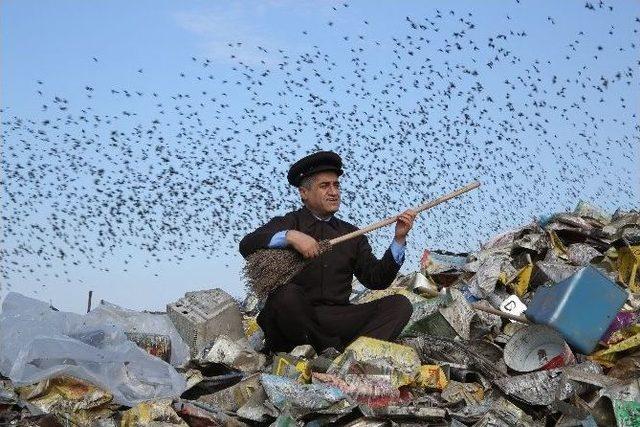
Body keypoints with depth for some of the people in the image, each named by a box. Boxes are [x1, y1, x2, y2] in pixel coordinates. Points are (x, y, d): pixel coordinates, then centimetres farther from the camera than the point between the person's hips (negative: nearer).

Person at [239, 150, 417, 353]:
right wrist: (289, 236, -24)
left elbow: (376, 280, 11)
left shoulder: (351, 234, 21)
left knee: (400, 305, -13)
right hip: (294, 321, -4)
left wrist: (399, 239, 1)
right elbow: (247, 245, -9)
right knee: (286, 292, -36)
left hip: (336, 319, 4)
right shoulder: (289, 223, 8)